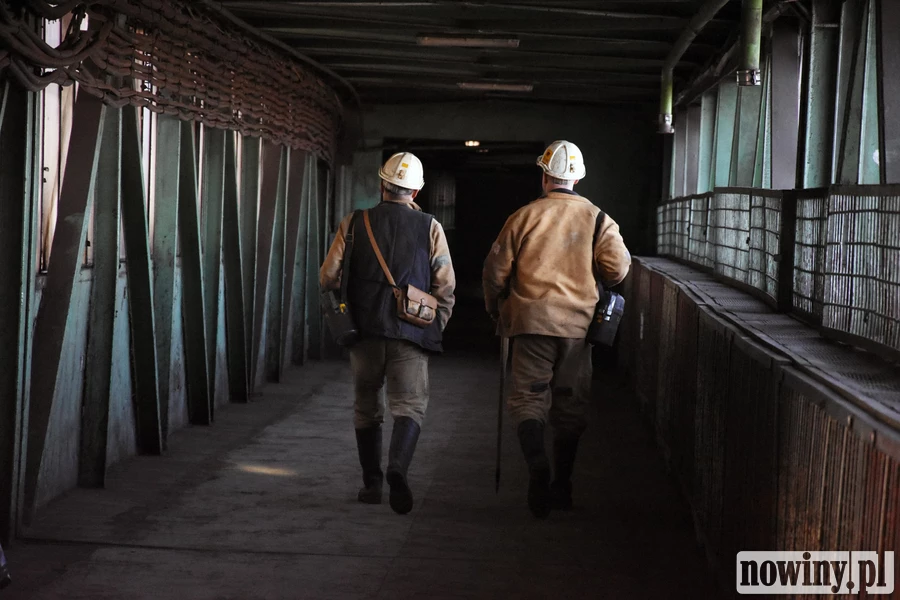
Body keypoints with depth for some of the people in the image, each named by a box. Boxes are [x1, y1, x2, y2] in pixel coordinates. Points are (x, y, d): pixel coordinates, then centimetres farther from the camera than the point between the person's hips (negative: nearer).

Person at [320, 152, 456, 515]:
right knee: (409, 404, 0)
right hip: (411, 333, -1)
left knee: (366, 407, 15)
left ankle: (371, 484, 19)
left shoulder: (353, 224, 4)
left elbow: (328, 276, 2)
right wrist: (437, 327, 13)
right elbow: (445, 284, 1)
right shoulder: (430, 228, 3)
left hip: (364, 329, 2)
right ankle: (397, 468, -26)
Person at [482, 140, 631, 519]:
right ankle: (562, 486, 18)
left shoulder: (524, 216, 0)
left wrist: (495, 309, 19)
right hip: (578, 323, 2)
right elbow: (618, 267, -5)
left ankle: (538, 466, -23)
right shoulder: (597, 219, 2)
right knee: (570, 405, 12)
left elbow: (496, 268, 2)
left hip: (532, 320, -2)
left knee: (528, 398, 1)